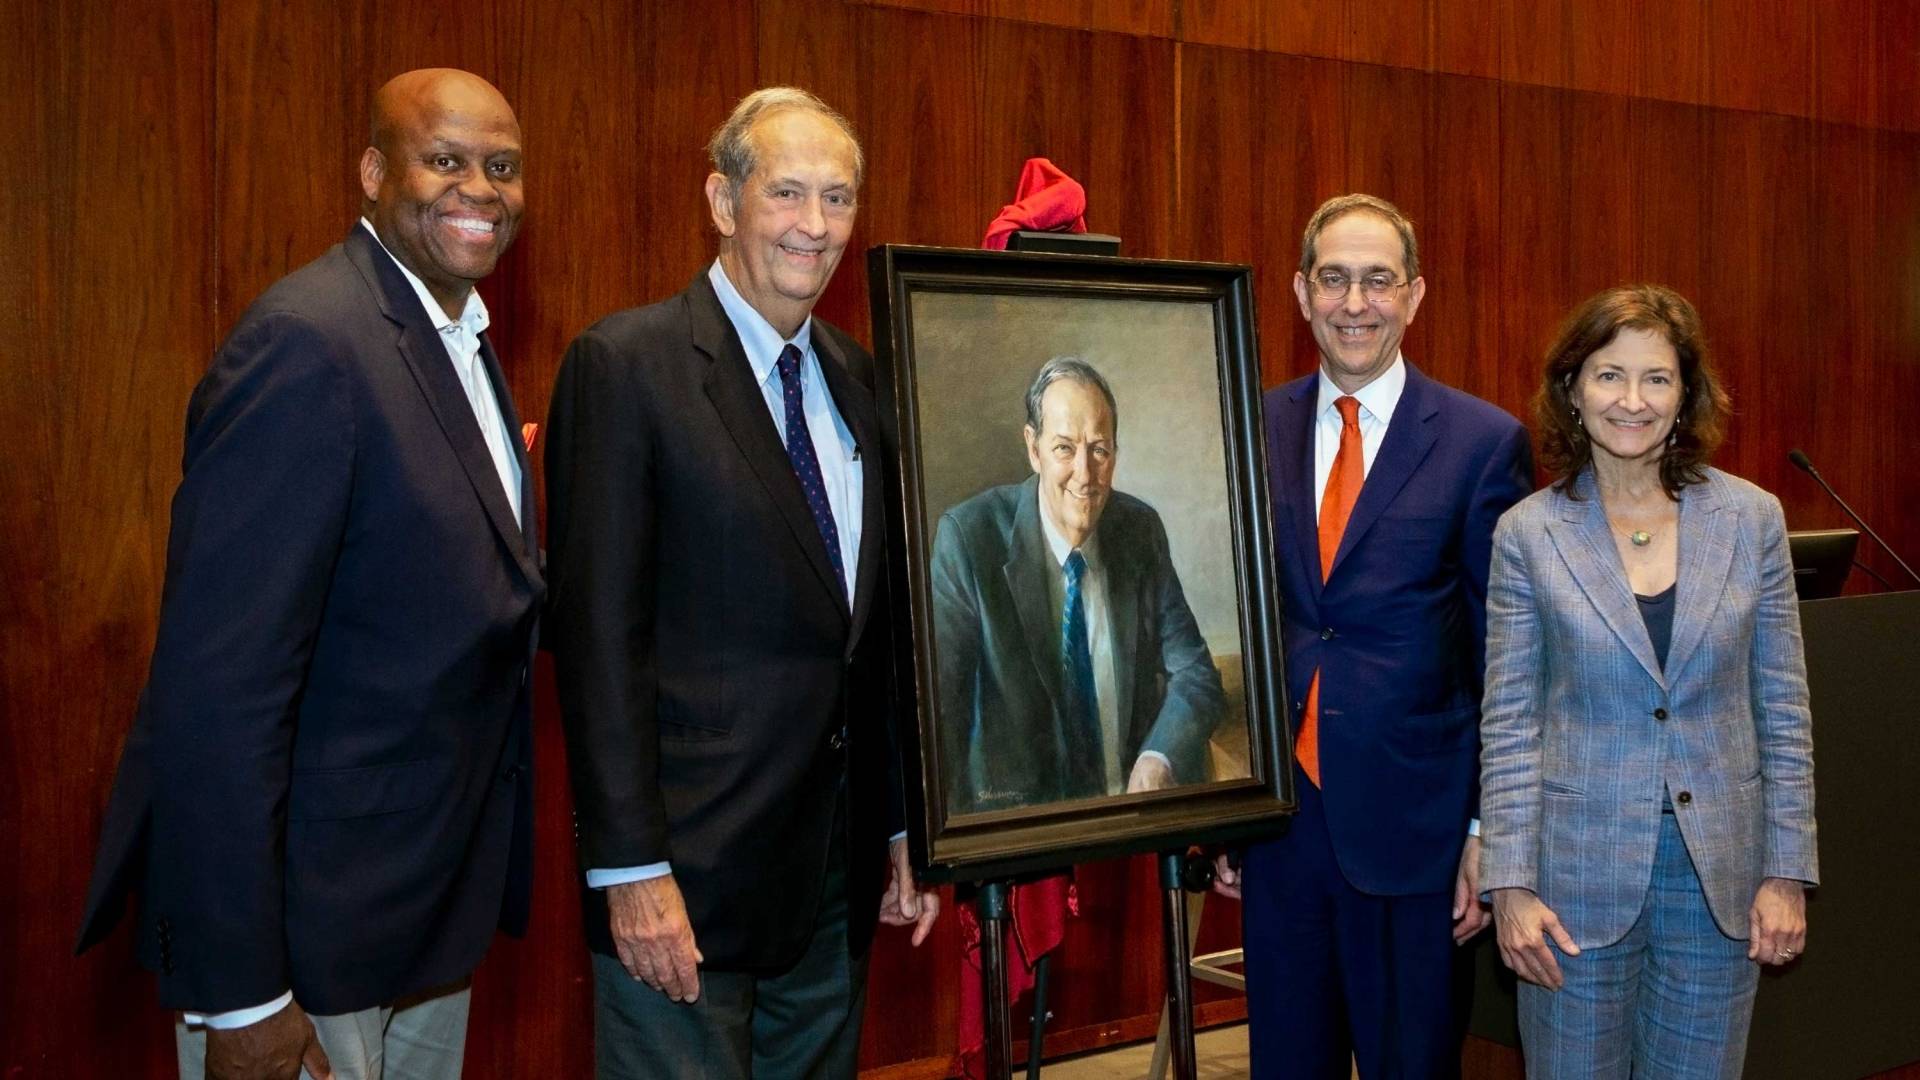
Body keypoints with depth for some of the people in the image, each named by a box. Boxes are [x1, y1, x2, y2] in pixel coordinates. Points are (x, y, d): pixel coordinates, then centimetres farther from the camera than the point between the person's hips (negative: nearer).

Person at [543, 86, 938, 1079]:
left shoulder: (858, 379, 10)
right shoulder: (625, 364, -9)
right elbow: (599, 632, -13)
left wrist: (907, 824, 13)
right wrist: (632, 869, -15)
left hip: (838, 873, 6)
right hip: (690, 865, -6)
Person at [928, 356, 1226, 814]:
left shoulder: (1141, 530, 3)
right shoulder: (969, 537, -10)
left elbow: (1195, 673, 5)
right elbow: (936, 693, -15)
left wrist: (1159, 758, -16)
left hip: (1134, 808, 6)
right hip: (1018, 825, -5)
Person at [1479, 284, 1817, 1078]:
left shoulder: (1752, 517, 0)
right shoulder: (1527, 533, -4)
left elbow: (1782, 708, 4)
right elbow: (1508, 724, -3)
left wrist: (1788, 872, 1)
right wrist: (1510, 885, -8)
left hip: (1720, 876, 2)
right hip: (1581, 872, -1)